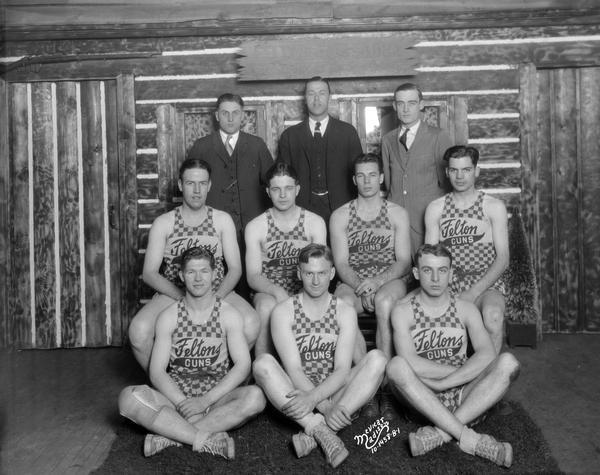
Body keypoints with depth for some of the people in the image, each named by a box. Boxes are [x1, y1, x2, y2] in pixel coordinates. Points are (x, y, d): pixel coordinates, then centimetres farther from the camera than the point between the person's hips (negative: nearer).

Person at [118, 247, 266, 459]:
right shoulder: (168, 316, 2)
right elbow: (157, 372, -3)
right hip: (176, 394, 1)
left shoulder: (228, 314, 0)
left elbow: (243, 366, -9)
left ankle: (170, 435, -28)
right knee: (128, 397, -26)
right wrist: (182, 403, -20)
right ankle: (208, 440, -30)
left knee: (255, 397, -31)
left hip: (217, 395, 0)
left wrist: (205, 400, -20)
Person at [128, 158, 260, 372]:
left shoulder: (222, 220, 6)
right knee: (138, 331, -29)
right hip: (172, 294, 0)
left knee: (251, 325, -29)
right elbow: (149, 273, -3)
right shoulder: (163, 223, 3)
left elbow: (235, 269, 2)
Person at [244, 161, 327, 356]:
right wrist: (277, 291, -26)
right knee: (267, 306, -34)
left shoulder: (315, 223, 4)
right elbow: (253, 276, -6)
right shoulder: (255, 227, 1)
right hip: (268, 292, 0)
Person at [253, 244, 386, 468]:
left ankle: (313, 433, -31)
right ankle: (320, 430, -33)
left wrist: (314, 398, -30)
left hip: (333, 392, 2)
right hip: (295, 392, -1)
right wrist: (325, 407, -28)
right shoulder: (283, 311, -5)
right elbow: (293, 369, -14)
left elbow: (342, 370, -12)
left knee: (376, 359, -23)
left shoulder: (345, 312, -1)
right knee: (263, 363, -29)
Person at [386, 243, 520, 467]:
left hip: (462, 396, 2)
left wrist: (439, 384, -21)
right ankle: (469, 438, -31)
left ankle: (441, 433, -27)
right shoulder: (402, 312, 1)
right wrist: (464, 370, -13)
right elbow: (410, 363, -15)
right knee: (396, 365, -33)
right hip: (422, 399, -2)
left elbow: (487, 355, -11)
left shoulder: (465, 309, 7)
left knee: (508, 362, -23)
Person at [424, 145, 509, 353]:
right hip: (448, 285, 1)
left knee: (493, 314, -35)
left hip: (487, 284, -1)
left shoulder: (494, 207, 4)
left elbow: (502, 258, -2)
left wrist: (473, 292, -15)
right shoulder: (435, 209, 9)